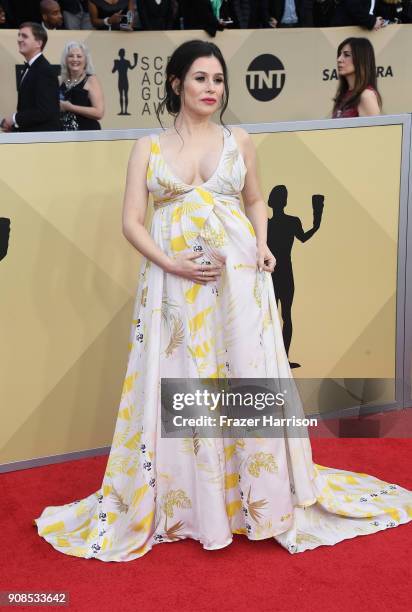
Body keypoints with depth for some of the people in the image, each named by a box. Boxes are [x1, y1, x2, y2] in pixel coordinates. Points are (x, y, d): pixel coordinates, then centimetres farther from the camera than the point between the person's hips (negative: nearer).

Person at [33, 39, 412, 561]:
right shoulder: (148, 147, 6)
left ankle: (260, 497, 19)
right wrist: (172, 263, -14)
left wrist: (262, 245, 1)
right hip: (175, 282, -1)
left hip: (240, 276, 1)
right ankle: (180, 504, 19)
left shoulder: (239, 141, 10)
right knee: (179, 387, 2)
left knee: (248, 381, 2)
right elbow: (132, 221, 1)